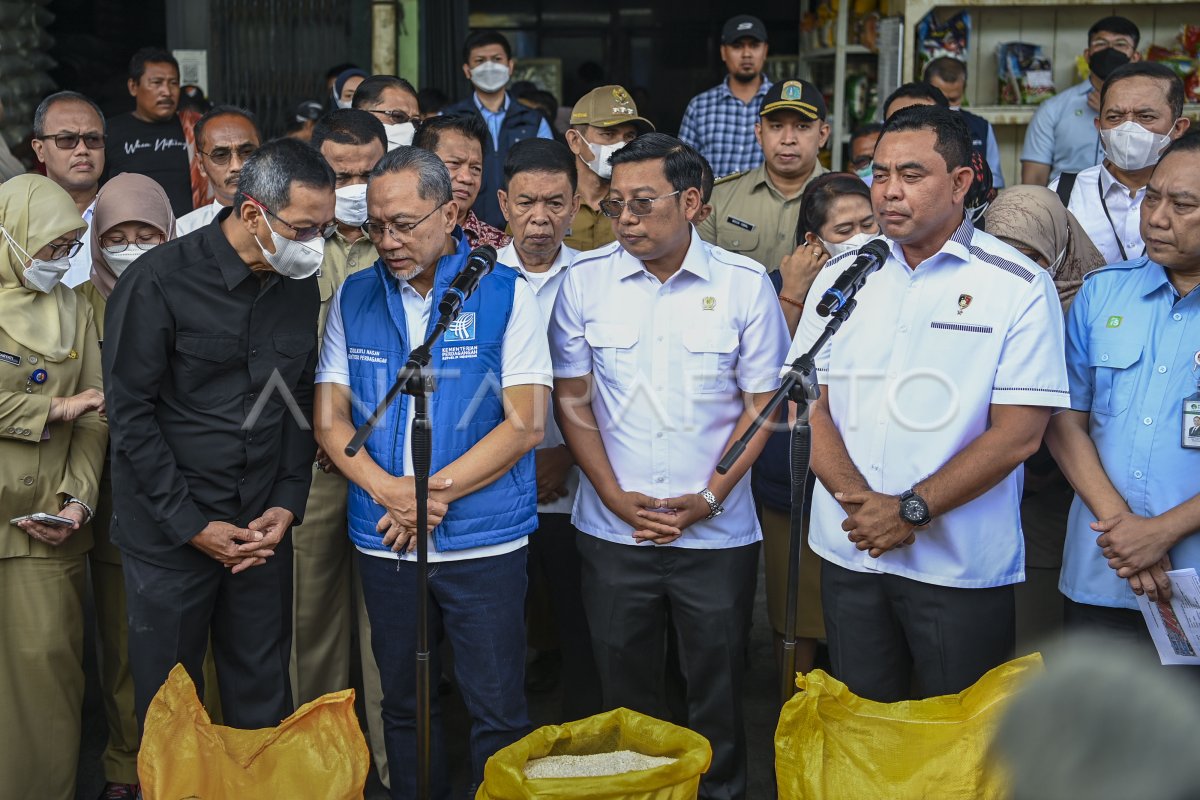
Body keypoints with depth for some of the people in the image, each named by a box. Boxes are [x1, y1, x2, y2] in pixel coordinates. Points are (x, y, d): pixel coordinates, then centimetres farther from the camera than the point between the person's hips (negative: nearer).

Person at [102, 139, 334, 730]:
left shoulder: (300, 287, 3)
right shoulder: (159, 282, -14)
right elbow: (130, 411, -12)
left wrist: (287, 504, -1)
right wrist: (191, 524, -13)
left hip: (264, 527, 4)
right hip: (171, 531, -4)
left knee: (264, 699, 12)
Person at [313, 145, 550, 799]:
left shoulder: (505, 293, -4)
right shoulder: (354, 298, 6)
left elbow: (525, 424, -9)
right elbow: (330, 417, 4)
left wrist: (434, 492, -14)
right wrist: (386, 490, -13)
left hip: (483, 542, -3)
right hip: (384, 543, 3)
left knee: (498, 713, 3)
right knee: (404, 706, 15)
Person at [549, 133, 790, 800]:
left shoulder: (745, 283, -5)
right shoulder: (585, 279, 0)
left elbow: (763, 402, -2)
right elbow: (573, 400, 3)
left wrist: (708, 498, -11)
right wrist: (615, 496, -7)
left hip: (717, 535, -1)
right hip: (613, 531, 2)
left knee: (718, 693, 9)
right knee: (625, 694, 13)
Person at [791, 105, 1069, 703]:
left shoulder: (1018, 287, -6)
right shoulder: (841, 275, 6)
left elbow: (1017, 434, -12)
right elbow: (809, 404, 3)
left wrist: (910, 511, -16)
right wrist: (858, 499, -12)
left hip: (962, 567, -3)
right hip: (848, 553, 4)